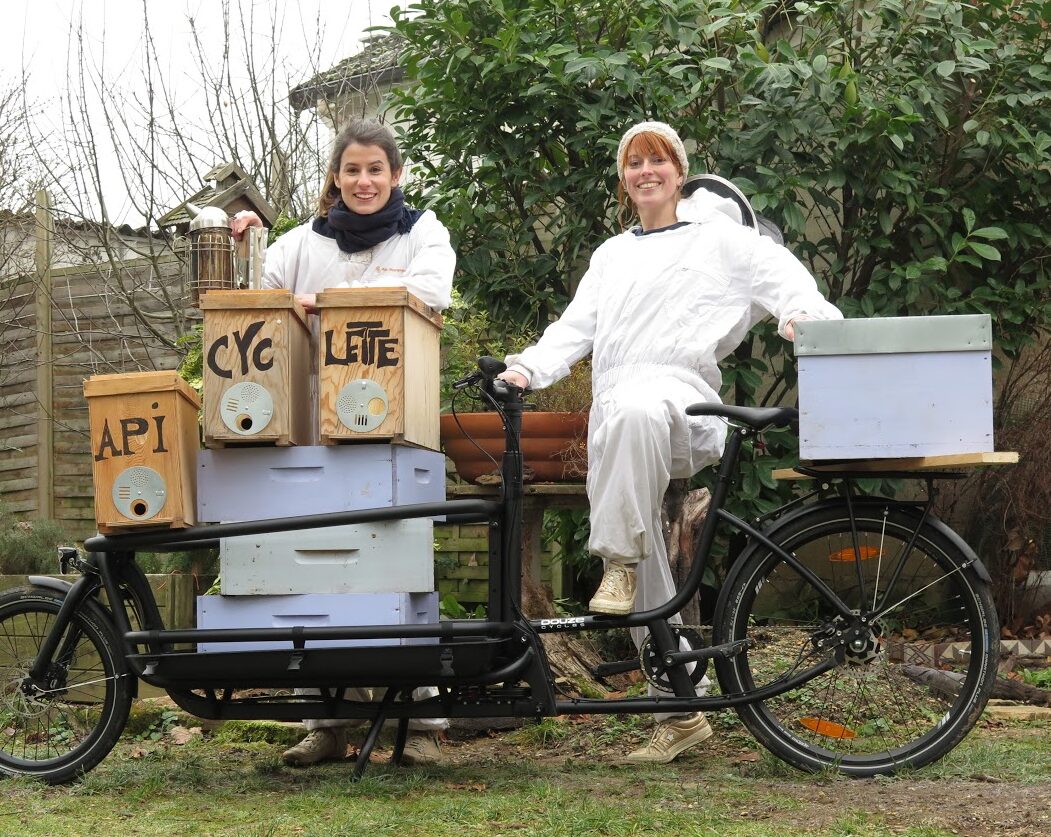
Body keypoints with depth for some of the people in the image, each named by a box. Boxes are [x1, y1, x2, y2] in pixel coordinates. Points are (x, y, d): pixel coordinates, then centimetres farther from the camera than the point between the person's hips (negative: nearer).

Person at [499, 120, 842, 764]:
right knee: (648, 580, -2)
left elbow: (784, 274, 3)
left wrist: (802, 315, -19)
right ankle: (683, 712, 4)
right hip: (612, 411, 5)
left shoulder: (716, 236, 14)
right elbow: (576, 326, 21)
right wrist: (528, 368, 4)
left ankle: (619, 561, -37)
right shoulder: (612, 255, 30)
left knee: (638, 409, -44)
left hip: (680, 400, -5)